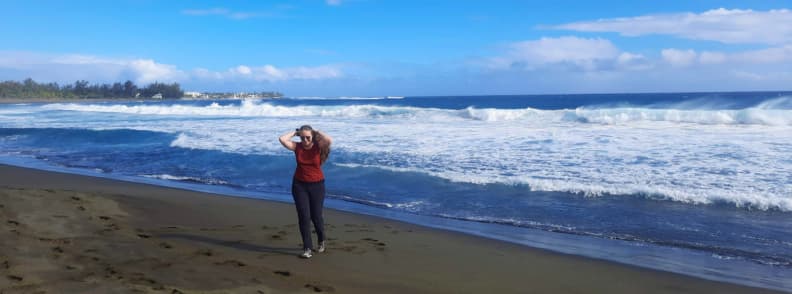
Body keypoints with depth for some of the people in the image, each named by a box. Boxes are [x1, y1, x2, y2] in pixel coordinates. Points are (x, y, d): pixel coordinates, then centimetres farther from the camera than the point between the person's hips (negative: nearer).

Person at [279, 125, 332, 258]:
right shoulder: (297, 147, -3)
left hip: (317, 185, -1)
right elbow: (282, 139, -17)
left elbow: (329, 140, -29)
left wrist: (317, 132, -14)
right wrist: (294, 132, -6)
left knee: (316, 216, 5)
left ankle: (321, 241, 33)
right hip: (299, 185, 1)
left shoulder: (318, 147, -9)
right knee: (304, 216, -3)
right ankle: (307, 248, 6)